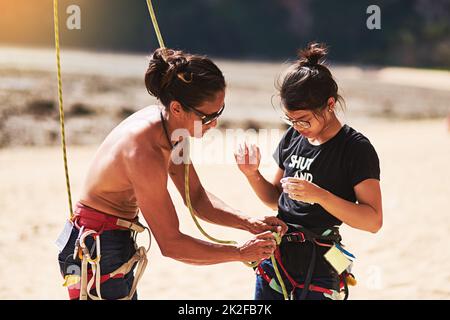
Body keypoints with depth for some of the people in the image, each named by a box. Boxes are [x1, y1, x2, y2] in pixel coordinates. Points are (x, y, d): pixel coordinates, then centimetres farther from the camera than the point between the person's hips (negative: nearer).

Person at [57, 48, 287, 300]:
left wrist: (248, 223, -5)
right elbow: (171, 243, -22)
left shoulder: (162, 122, -3)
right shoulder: (145, 153, -29)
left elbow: (197, 198, 8)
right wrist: (241, 253, -16)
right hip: (98, 251, -9)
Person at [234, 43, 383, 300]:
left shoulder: (356, 149, -11)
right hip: (276, 260, 5)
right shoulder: (293, 137, 6)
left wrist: (319, 195, -26)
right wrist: (252, 174, -2)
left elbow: (373, 220, -16)